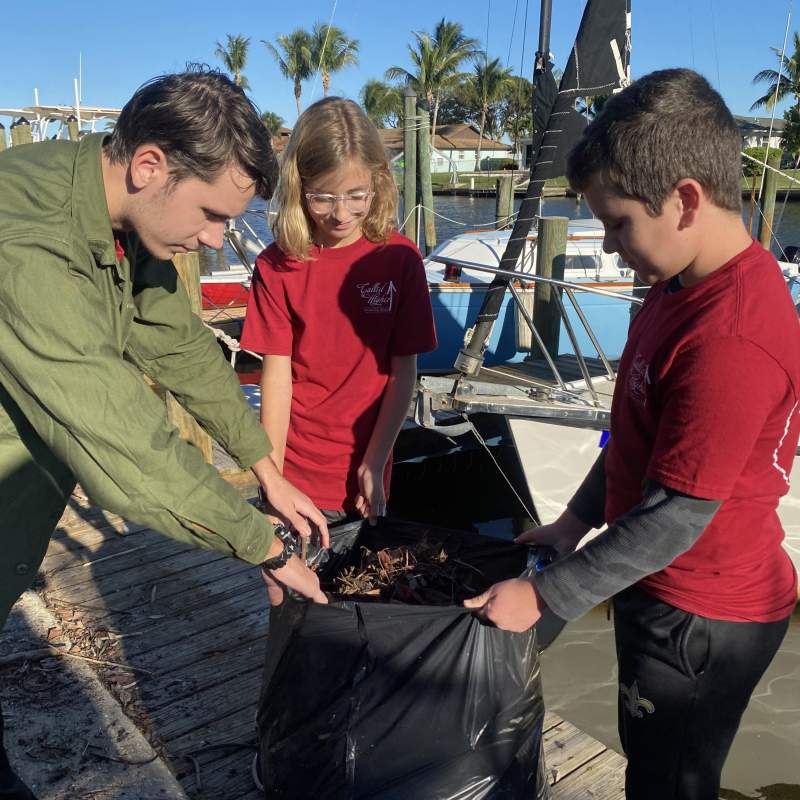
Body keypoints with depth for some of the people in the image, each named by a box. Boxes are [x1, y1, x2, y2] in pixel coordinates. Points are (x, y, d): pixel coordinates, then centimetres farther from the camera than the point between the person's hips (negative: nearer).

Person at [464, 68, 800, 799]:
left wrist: (543, 596, -18)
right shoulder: (686, 285, 0)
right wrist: (576, 521, 11)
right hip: (668, 594, 8)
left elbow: (677, 516, -27)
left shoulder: (731, 338, -31)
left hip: (702, 619, -8)